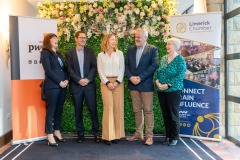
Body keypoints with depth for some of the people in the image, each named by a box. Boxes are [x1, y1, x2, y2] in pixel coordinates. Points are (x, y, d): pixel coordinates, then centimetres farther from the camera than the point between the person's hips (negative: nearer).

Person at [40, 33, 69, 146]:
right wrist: (59, 82, -12)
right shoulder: (45, 53, -2)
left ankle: (57, 132, 21)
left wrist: (66, 80, -2)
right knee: (51, 110, -3)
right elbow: (48, 70, -11)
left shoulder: (59, 54, 19)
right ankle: (50, 136, 1)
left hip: (62, 85, 7)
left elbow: (64, 68, 15)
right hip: (52, 86, -7)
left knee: (59, 110, 11)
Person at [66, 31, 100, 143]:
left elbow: (94, 67, 1)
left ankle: (96, 133, 8)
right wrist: (79, 80, -12)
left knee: (93, 109, -1)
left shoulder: (90, 51, 9)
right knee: (78, 111, 6)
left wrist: (88, 79, -11)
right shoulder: (69, 53, 7)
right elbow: (69, 70, -1)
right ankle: (80, 134, 16)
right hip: (76, 85, 0)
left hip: (89, 84, 0)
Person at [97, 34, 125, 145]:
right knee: (108, 107, -7)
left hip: (118, 82, 1)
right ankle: (108, 135, -2)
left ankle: (117, 134, 6)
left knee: (118, 107, -2)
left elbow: (122, 69, 4)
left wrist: (117, 81, -9)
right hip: (105, 82, -1)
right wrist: (107, 82, -9)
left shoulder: (119, 53, 9)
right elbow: (100, 71, 3)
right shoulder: (101, 55, 9)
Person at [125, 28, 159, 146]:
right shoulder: (131, 49, 12)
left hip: (146, 84, -4)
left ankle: (149, 135, 7)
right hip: (133, 84, 5)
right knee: (137, 110, 11)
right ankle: (138, 133, 21)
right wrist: (131, 77, -9)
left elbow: (154, 65, -11)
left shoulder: (152, 49, -2)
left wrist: (140, 77, -16)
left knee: (148, 110, -1)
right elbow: (126, 65, 9)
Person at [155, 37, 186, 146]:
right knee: (165, 114, 10)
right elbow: (157, 72, 10)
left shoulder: (180, 60, -5)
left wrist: (168, 85, -19)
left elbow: (180, 76, -13)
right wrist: (158, 82, -9)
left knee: (173, 114, 1)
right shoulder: (163, 58, 12)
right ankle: (168, 136, 21)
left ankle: (174, 137, 15)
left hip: (173, 90, -5)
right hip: (161, 91, 6)